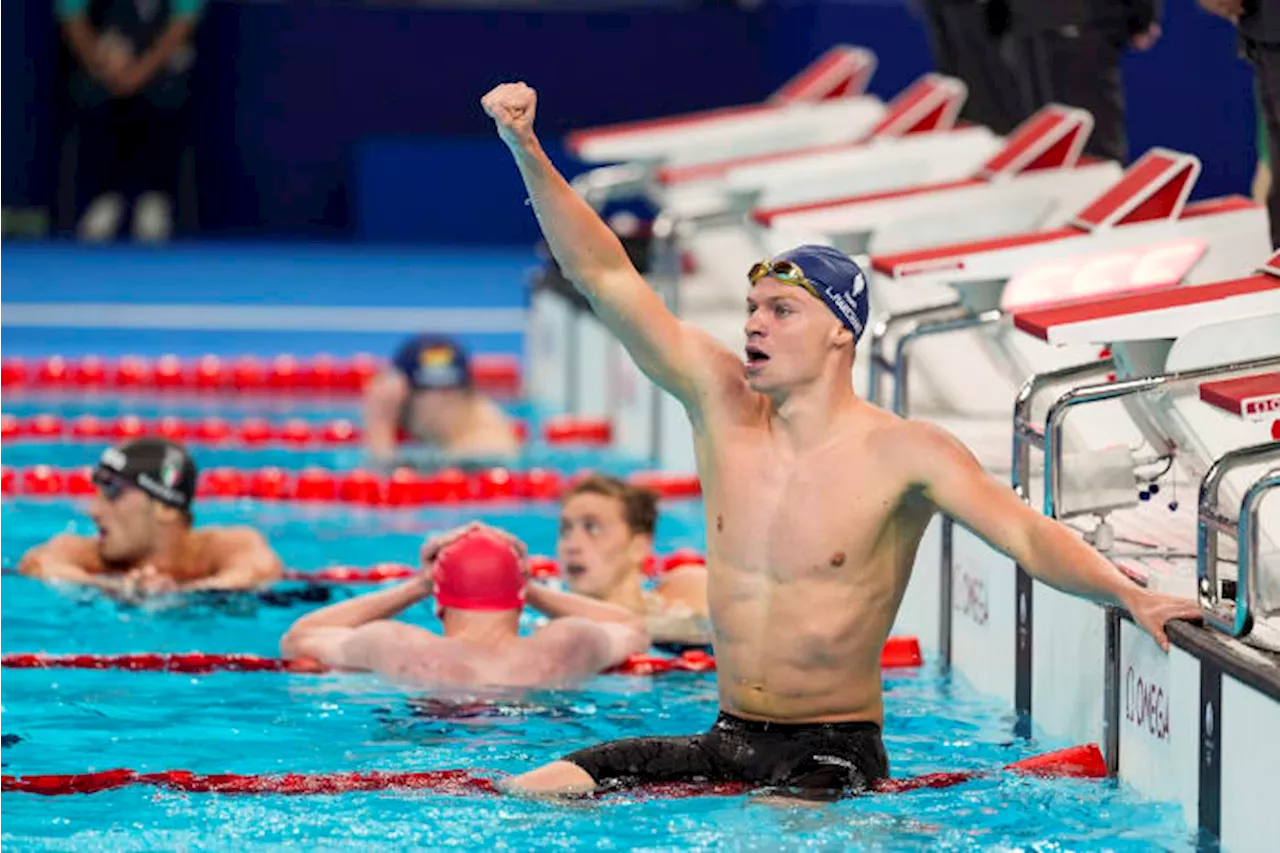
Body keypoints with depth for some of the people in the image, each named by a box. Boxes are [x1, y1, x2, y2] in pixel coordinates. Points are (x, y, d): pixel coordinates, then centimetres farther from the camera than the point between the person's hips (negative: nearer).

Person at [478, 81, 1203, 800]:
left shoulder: (903, 454, -10)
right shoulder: (722, 403, 1)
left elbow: (1028, 535, -19)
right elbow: (605, 275, -1)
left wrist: (1131, 595, -36)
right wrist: (527, 152, -10)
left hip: (835, 751, -4)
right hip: (726, 743, 4)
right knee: (532, 794, -12)